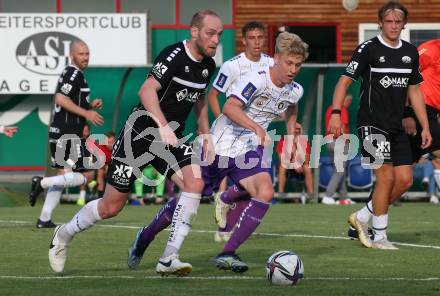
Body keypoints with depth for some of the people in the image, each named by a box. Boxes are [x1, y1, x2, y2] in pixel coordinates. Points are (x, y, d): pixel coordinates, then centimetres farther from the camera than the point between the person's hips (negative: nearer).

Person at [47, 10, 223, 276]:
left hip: (172, 141, 6)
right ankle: (64, 236, 30)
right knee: (111, 207, 1)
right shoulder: (175, 55, -20)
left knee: (195, 183, -22)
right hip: (140, 134, -6)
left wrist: (206, 136, 18)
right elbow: (147, 91, -32)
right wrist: (164, 127, -42)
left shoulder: (208, 65, 5)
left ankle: (169, 260, -19)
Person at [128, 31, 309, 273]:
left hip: (248, 149, 5)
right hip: (220, 145, -5)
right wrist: (256, 128, -49)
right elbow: (230, 108, -37)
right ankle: (144, 238, 33)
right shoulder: (257, 79, -22)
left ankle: (227, 255, -19)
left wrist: (290, 140, 19)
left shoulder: (295, 91, -1)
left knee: (265, 192, -23)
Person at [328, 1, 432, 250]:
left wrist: (425, 126, 14)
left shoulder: (410, 52, 11)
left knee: (405, 180, 2)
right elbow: (345, 81, -11)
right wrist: (336, 114, -23)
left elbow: (414, 91, 18)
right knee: (386, 177, -11)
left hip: (397, 127, 7)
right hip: (372, 124, -7)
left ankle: (362, 217, 18)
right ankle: (380, 237, 1)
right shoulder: (369, 49, -8)